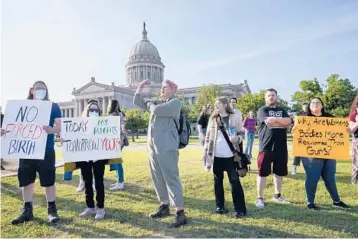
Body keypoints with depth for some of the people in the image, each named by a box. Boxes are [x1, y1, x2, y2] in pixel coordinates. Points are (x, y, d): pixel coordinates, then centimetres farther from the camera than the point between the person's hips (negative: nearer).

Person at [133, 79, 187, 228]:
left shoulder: (176, 102, -4)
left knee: (171, 178, -9)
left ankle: (180, 213, -3)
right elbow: (137, 102, 25)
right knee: (158, 178, 14)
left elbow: (157, 110, -18)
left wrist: (150, 104, 4)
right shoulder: (157, 103, 18)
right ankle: (164, 207, 28)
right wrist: (141, 87, 13)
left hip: (167, 147, -8)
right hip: (153, 145, 8)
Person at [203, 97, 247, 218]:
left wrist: (237, 138, -18)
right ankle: (219, 206, 23)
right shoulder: (213, 119, 9)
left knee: (234, 181, -2)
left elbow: (242, 133, 4)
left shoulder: (234, 118, 1)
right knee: (218, 181, 11)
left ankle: (240, 209, 6)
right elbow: (208, 136, 12)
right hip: (216, 155, 3)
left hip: (230, 155, -3)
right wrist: (206, 150, 5)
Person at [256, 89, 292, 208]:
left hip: (281, 147, 6)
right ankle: (260, 198, 9)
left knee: (279, 172, 14)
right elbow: (269, 122, -19)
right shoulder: (262, 110, -1)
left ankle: (277, 195, 30)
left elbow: (288, 121, -4)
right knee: (263, 173, 0)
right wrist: (282, 123, -5)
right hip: (266, 147, -5)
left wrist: (275, 119, -15)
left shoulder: (282, 111, 16)